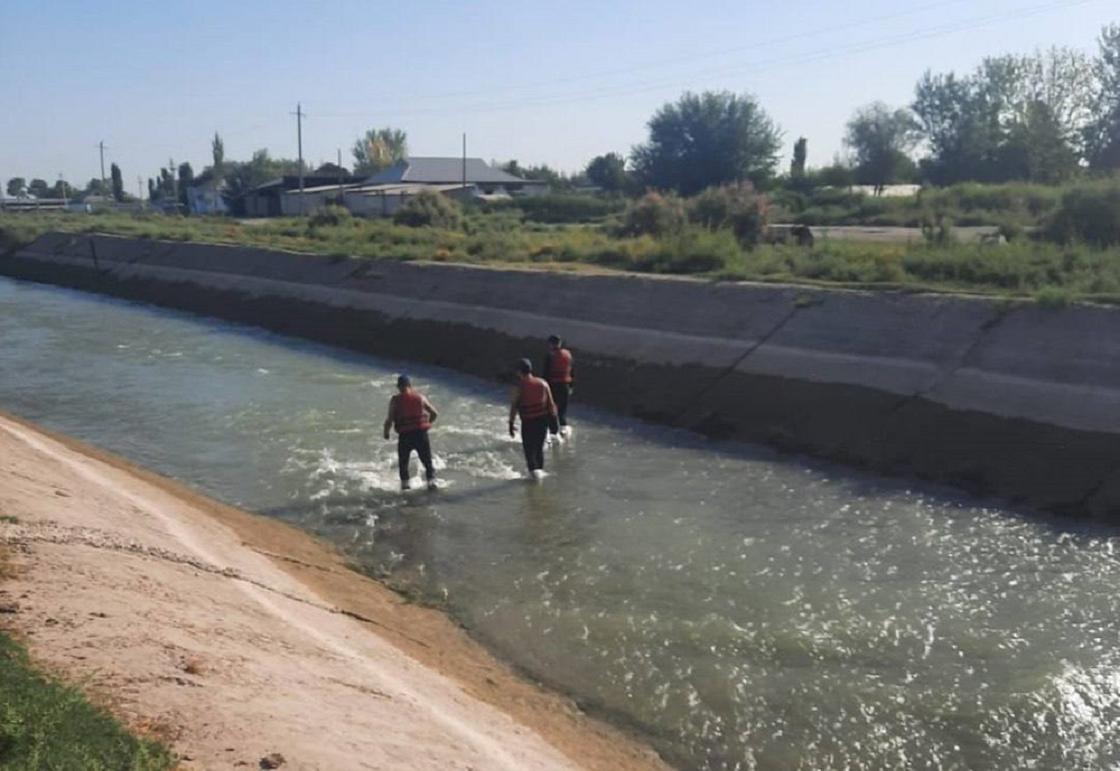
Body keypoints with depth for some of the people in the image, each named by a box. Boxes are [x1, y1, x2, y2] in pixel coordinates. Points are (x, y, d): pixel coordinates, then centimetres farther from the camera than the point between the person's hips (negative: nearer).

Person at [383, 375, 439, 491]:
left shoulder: (395, 400, -3)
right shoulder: (420, 397, 4)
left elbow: (390, 419, -8)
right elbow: (435, 414, 7)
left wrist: (386, 432, 8)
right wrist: (427, 424, 23)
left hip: (405, 435, -1)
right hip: (421, 433, 1)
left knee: (403, 461, 18)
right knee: (427, 460, 13)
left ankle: (405, 481, 13)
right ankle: (431, 480, 1)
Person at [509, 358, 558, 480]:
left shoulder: (518, 387, -10)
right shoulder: (543, 383, 1)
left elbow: (513, 408, -9)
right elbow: (551, 404, 4)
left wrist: (511, 425, -3)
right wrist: (553, 417, 13)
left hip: (528, 422, -4)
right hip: (543, 420, 4)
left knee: (529, 449, 7)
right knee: (539, 448, 19)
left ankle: (534, 469, -9)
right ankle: (540, 470, 27)